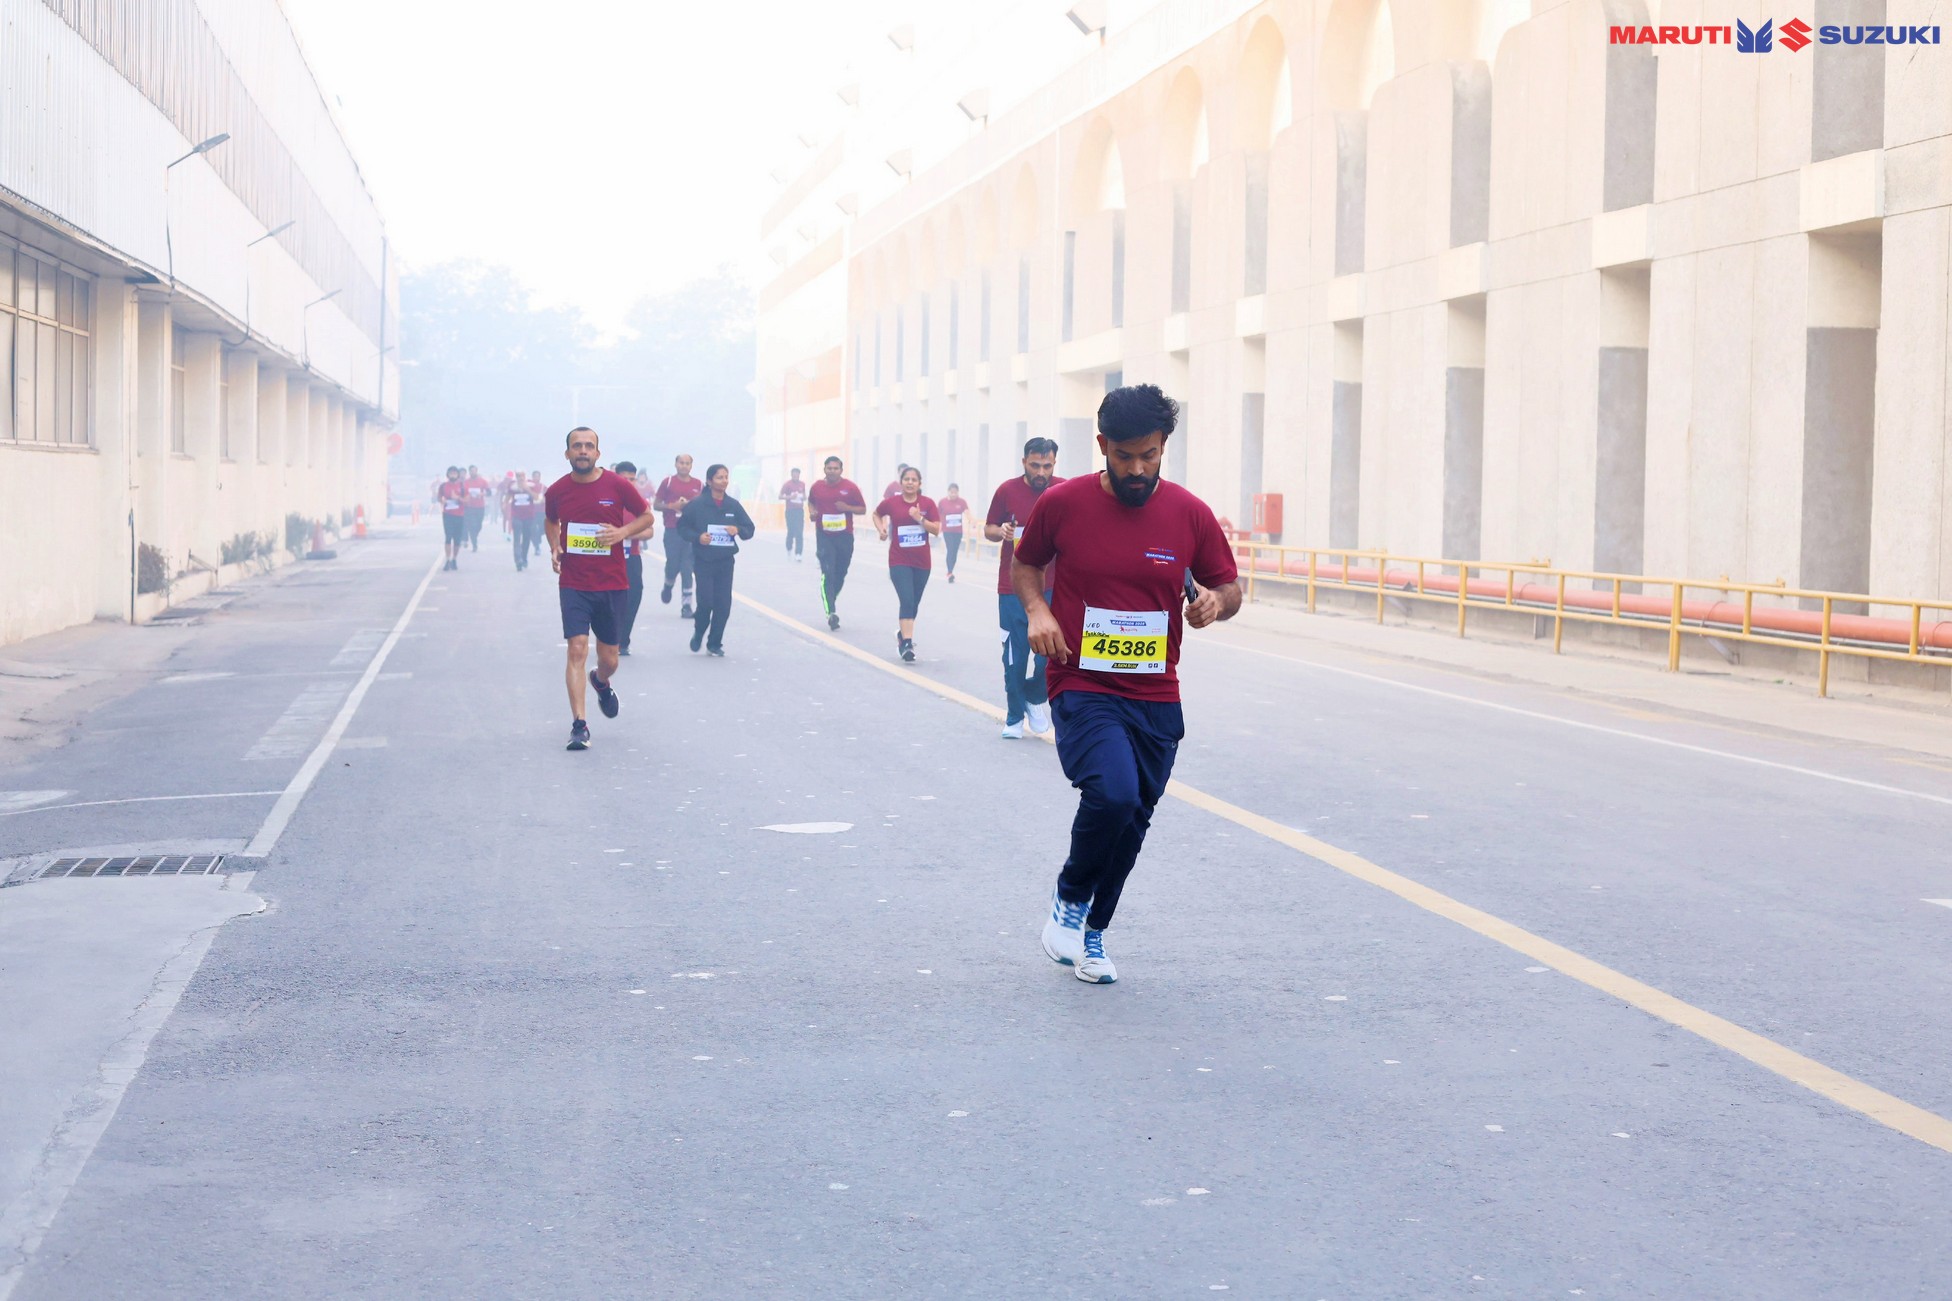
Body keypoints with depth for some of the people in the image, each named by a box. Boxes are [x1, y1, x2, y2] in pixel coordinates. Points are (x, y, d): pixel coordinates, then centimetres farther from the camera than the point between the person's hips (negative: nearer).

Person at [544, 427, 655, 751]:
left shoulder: (618, 485, -6)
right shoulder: (557, 491, 0)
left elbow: (647, 516, 5)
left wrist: (623, 532, -14)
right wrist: (555, 547, 1)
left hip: (612, 585, 0)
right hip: (573, 585, 0)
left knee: (609, 660, 9)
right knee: (577, 650, -14)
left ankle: (601, 682, 47)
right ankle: (579, 725, -11)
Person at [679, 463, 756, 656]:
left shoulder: (733, 505, 5)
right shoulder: (697, 504, -5)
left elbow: (749, 529, 10)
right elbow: (682, 526, 0)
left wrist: (738, 530, -11)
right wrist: (697, 537, -17)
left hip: (726, 561, 3)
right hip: (703, 560, -3)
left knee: (723, 604, 1)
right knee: (706, 601, -11)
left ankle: (715, 643, 16)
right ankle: (698, 634, 18)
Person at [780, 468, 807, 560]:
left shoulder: (802, 485, 8)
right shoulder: (787, 484, -5)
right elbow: (780, 496, -5)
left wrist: (804, 498, -3)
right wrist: (790, 497, -20)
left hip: (800, 510, 3)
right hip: (790, 511, -3)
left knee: (799, 533, -5)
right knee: (791, 531, 3)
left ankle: (798, 553, -6)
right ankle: (789, 548, 30)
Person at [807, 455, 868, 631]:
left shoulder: (850, 487, -4)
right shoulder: (817, 487, 0)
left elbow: (863, 509, 1)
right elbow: (810, 502, 20)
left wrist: (847, 508, -17)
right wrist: (812, 512, -2)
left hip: (845, 536, 1)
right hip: (824, 536, -1)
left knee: (840, 574, 14)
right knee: (827, 574, -15)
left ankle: (830, 602, 39)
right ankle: (831, 613, -22)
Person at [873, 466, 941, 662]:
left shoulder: (927, 504, -2)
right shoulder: (891, 503, -3)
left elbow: (936, 529, -8)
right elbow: (876, 514, 17)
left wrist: (920, 518, -21)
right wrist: (881, 529, 0)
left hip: (921, 562, 3)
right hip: (899, 561, -3)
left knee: (914, 603, 14)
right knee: (907, 601, -16)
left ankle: (903, 634, 38)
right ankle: (907, 644, -18)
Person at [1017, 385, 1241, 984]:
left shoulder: (1191, 515, -1)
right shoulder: (1063, 503, -5)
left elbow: (1230, 586, 10)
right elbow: (1024, 563, 12)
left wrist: (1216, 601, -14)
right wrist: (1036, 609, -8)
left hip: (1156, 697, 3)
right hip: (1082, 688, -3)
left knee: (1131, 820, 11)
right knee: (1112, 794, -26)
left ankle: (1091, 933, 34)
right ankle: (1069, 897, 3)